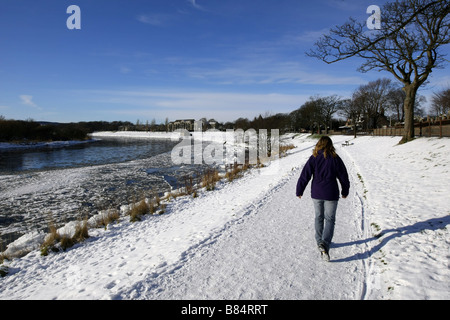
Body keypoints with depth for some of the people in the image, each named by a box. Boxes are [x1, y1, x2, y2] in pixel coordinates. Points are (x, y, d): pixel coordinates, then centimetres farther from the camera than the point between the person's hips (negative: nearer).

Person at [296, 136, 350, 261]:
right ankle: (325, 244, -15)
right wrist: (345, 191, 19)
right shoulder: (335, 159, -4)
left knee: (319, 218, 18)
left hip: (316, 194, 2)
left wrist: (299, 191, 7)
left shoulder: (313, 158, -4)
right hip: (331, 195, -1)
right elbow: (343, 176, 4)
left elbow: (305, 176, -4)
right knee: (329, 219, 3)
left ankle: (320, 242, 28)